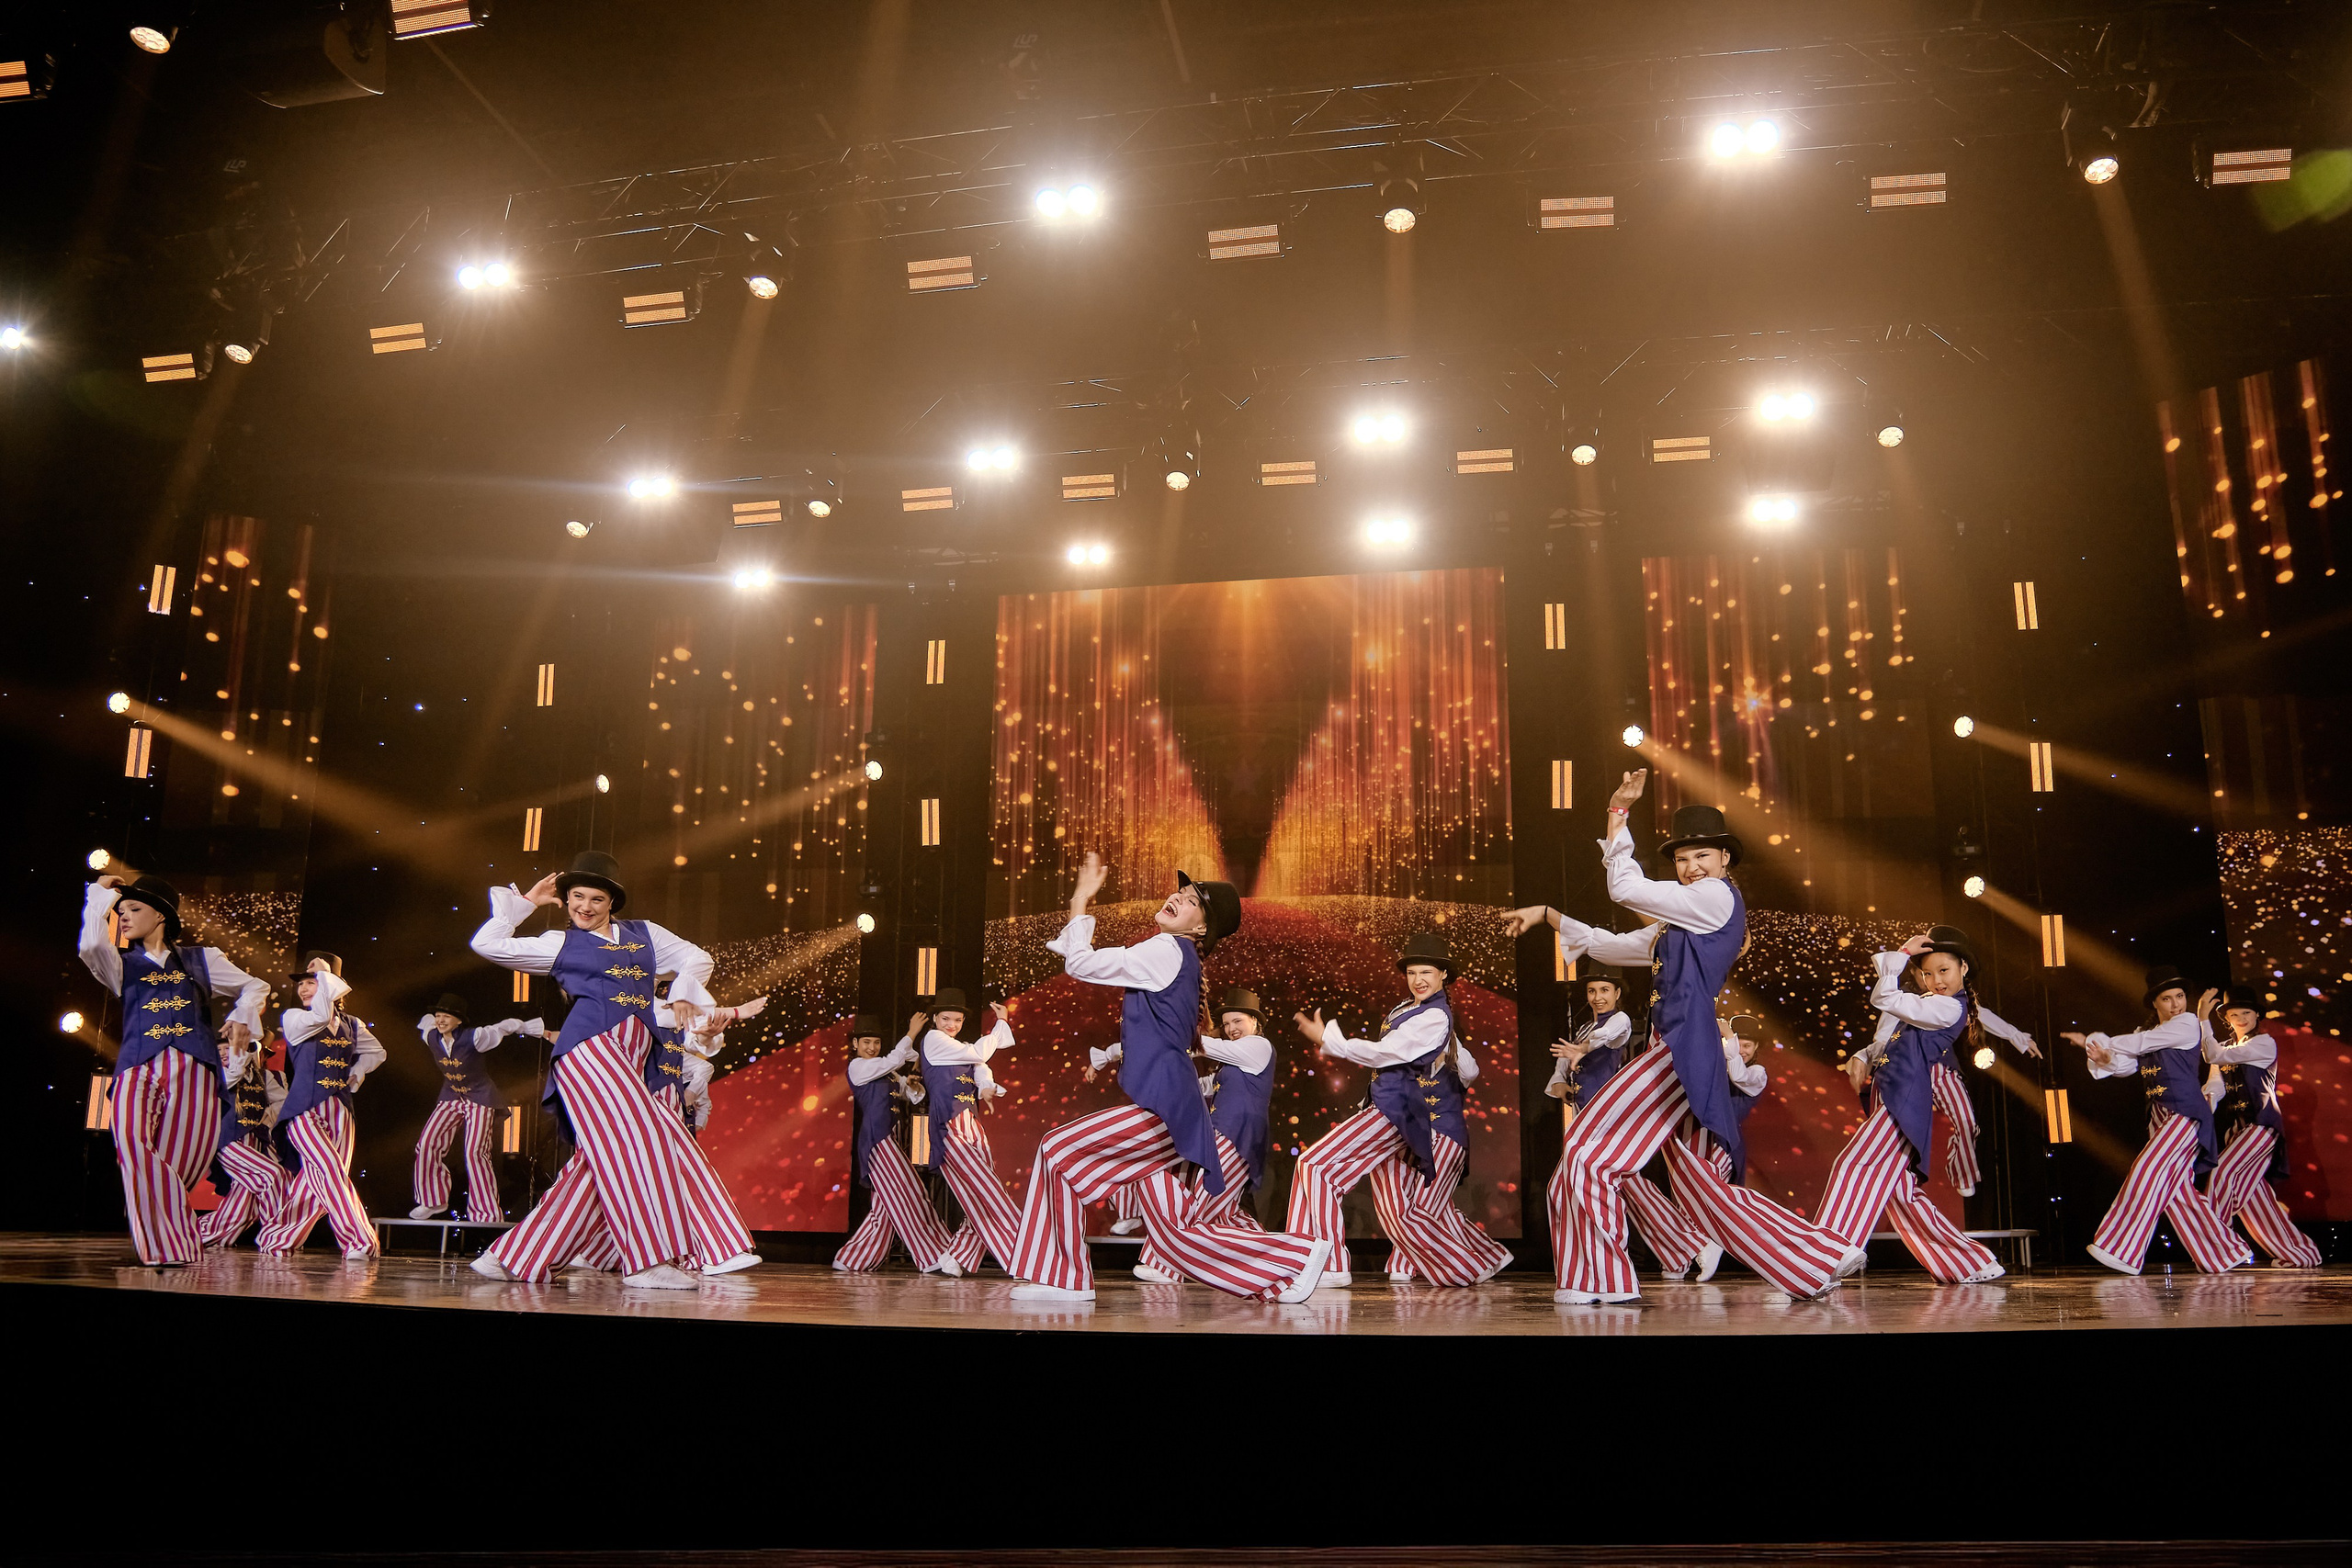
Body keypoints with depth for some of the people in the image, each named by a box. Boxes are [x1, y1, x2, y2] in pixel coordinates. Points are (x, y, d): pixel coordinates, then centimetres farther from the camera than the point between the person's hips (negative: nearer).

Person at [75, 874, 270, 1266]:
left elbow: (255, 986, 27)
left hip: (194, 1071, 0)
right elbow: (91, 945, -3)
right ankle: (164, 1248, -17)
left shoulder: (200, 960, 21)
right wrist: (100, 895, 8)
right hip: (138, 1069, 0)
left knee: (177, 1164, -8)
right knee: (134, 1146, -23)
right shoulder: (121, 964, 19)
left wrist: (243, 1017, 9)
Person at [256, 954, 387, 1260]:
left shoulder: (351, 1024, 13)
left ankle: (276, 1238, 19)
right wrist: (325, 973, -12)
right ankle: (359, 1241, -20)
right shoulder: (292, 1018, 2)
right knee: (332, 1170, -20)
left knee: (314, 1182, 2)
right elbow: (319, 1016, -20)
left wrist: (355, 1075, 11)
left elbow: (376, 1052, 27)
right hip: (305, 1111, -4)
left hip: (340, 1113, 4)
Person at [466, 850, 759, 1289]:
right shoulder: (561, 943, 12)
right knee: (635, 1140, -17)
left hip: (629, 1059, 5)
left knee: (596, 1161, 2)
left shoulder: (643, 933, 22)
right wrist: (527, 901, 15)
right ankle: (647, 1260, -15)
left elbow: (696, 958, 31)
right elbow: (488, 943, 9)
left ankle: (513, 1257, 11)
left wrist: (682, 994, 15)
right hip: (589, 1047, -5)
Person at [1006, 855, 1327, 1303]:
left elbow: (1080, 964, -8)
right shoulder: (1175, 958, 20)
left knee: (1059, 1150, -3)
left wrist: (1081, 900, 1)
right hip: (1165, 1112, 10)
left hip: (1162, 1109, -10)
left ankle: (1065, 1277, 4)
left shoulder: (1166, 951, -9)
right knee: (1174, 1228, 5)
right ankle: (1296, 1257, 8)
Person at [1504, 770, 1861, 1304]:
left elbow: (1625, 888, -7)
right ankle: (1823, 1259, 14)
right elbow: (1610, 945, 27)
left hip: (1683, 1052, -10)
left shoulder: (1718, 896, -4)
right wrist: (1547, 915, 21)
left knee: (1590, 1154, -8)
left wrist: (1618, 814, 2)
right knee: (1704, 1185, 10)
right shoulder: (1677, 926, 24)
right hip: (1677, 1055, 10)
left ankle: (1599, 1279, -2)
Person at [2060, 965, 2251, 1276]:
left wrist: (2092, 1040, -7)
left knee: (2147, 1173, -16)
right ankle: (2225, 1254, 17)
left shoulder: (2187, 1024, -7)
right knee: (2176, 1189, 7)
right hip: (2159, 1116, 8)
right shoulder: (2145, 1034, 15)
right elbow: (2123, 1066, 3)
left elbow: (2137, 1043, -14)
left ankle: (2122, 1251, -16)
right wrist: (2104, 1058, -19)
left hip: (2185, 1114, -8)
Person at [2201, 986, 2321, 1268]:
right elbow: (2215, 1084, 0)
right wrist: (2206, 1103, -22)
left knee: (2222, 1174, -18)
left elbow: (2215, 1056, -16)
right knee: (2251, 1192, 5)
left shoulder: (2265, 1043, -4)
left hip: (2261, 1124, -7)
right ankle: (2298, 1253, 16)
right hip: (2235, 1128, 7)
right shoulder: (2225, 1050, 17)